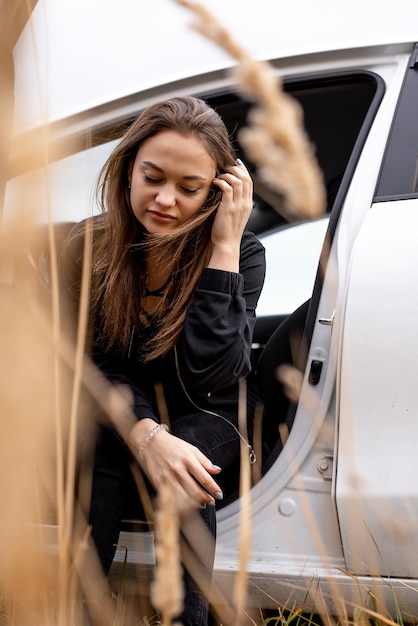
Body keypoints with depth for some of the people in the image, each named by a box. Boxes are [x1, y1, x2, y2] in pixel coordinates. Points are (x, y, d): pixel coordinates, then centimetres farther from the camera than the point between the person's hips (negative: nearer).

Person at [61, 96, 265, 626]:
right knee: (100, 458, -32)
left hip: (212, 417, -1)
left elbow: (208, 377, -29)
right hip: (124, 414, 1)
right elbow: (99, 366, -14)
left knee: (184, 475, -34)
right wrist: (146, 437, -35)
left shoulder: (242, 254, -16)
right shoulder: (89, 249, -11)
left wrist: (223, 249, -31)